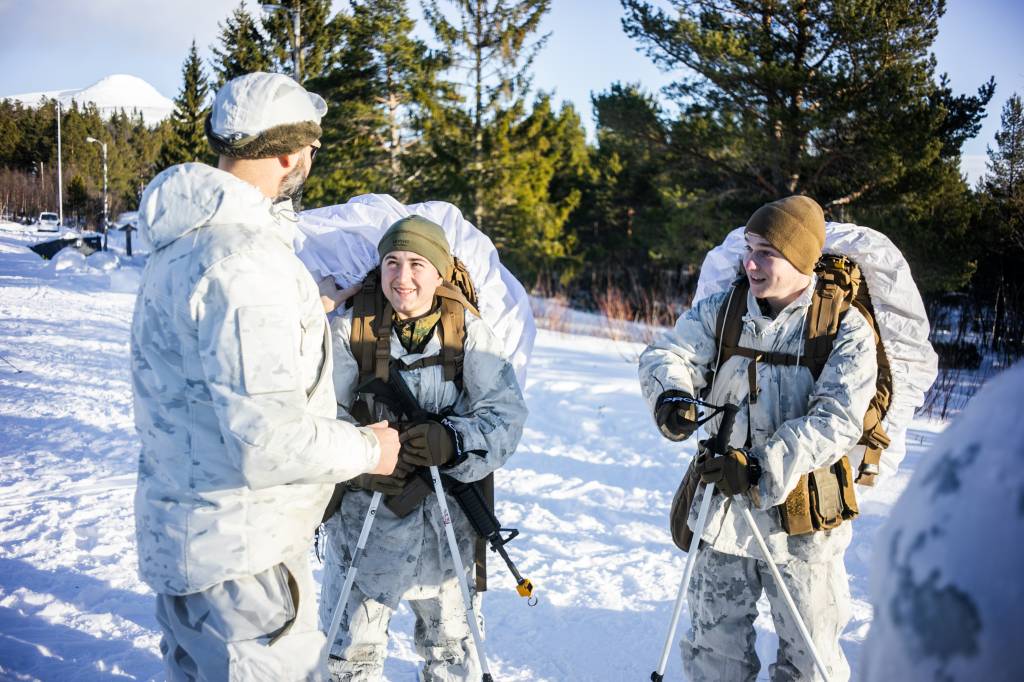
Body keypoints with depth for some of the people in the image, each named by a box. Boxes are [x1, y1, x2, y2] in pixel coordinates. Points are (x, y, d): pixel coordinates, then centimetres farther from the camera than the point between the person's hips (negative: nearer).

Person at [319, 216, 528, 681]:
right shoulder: (349, 329, -9)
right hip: (365, 515, -1)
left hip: (447, 518, 1)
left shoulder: (468, 332, -7)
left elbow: (505, 412, -14)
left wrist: (453, 441, -32)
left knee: (452, 643, 20)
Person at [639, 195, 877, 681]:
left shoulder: (846, 329, -10)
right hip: (721, 509, 3)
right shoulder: (720, 311, 0)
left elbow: (836, 422, -18)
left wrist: (762, 469, -27)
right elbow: (668, 355, -8)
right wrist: (671, 396, -31)